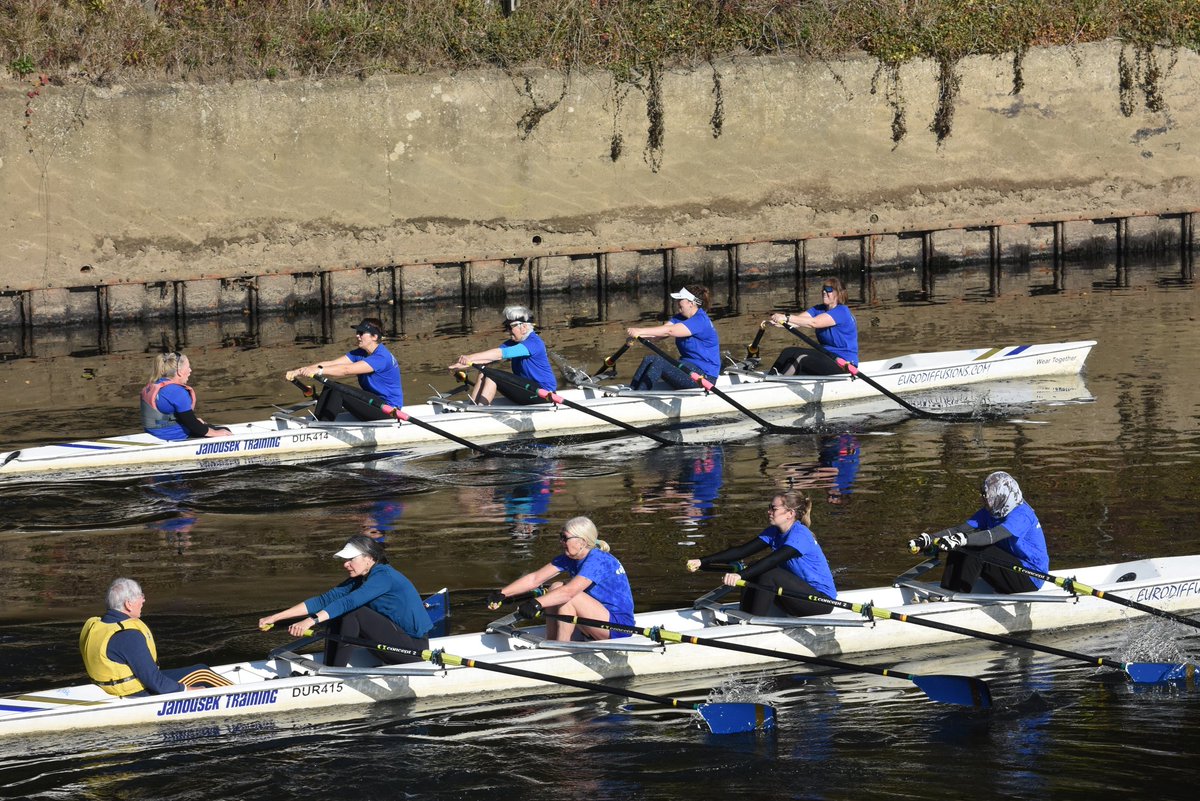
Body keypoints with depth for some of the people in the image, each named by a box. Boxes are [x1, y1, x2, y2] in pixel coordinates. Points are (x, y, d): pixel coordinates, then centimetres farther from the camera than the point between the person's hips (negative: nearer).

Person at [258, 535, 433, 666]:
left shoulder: (384, 576, -18)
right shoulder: (359, 580, 9)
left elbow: (348, 602, -31)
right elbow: (325, 600, 1)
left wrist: (311, 621, -41)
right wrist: (277, 617, -7)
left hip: (415, 645, -9)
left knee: (354, 614, -21)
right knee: (337, 620, -1)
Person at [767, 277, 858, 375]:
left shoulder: (842, 312, -16)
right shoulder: (819, 309, 10)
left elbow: (813, 323, -29)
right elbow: (799, 319, -8)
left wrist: (786, 318, -37)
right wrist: (778, 321, -27)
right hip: (827, 354, 8)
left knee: (802, 359, -29)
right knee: (788, 352, -7)